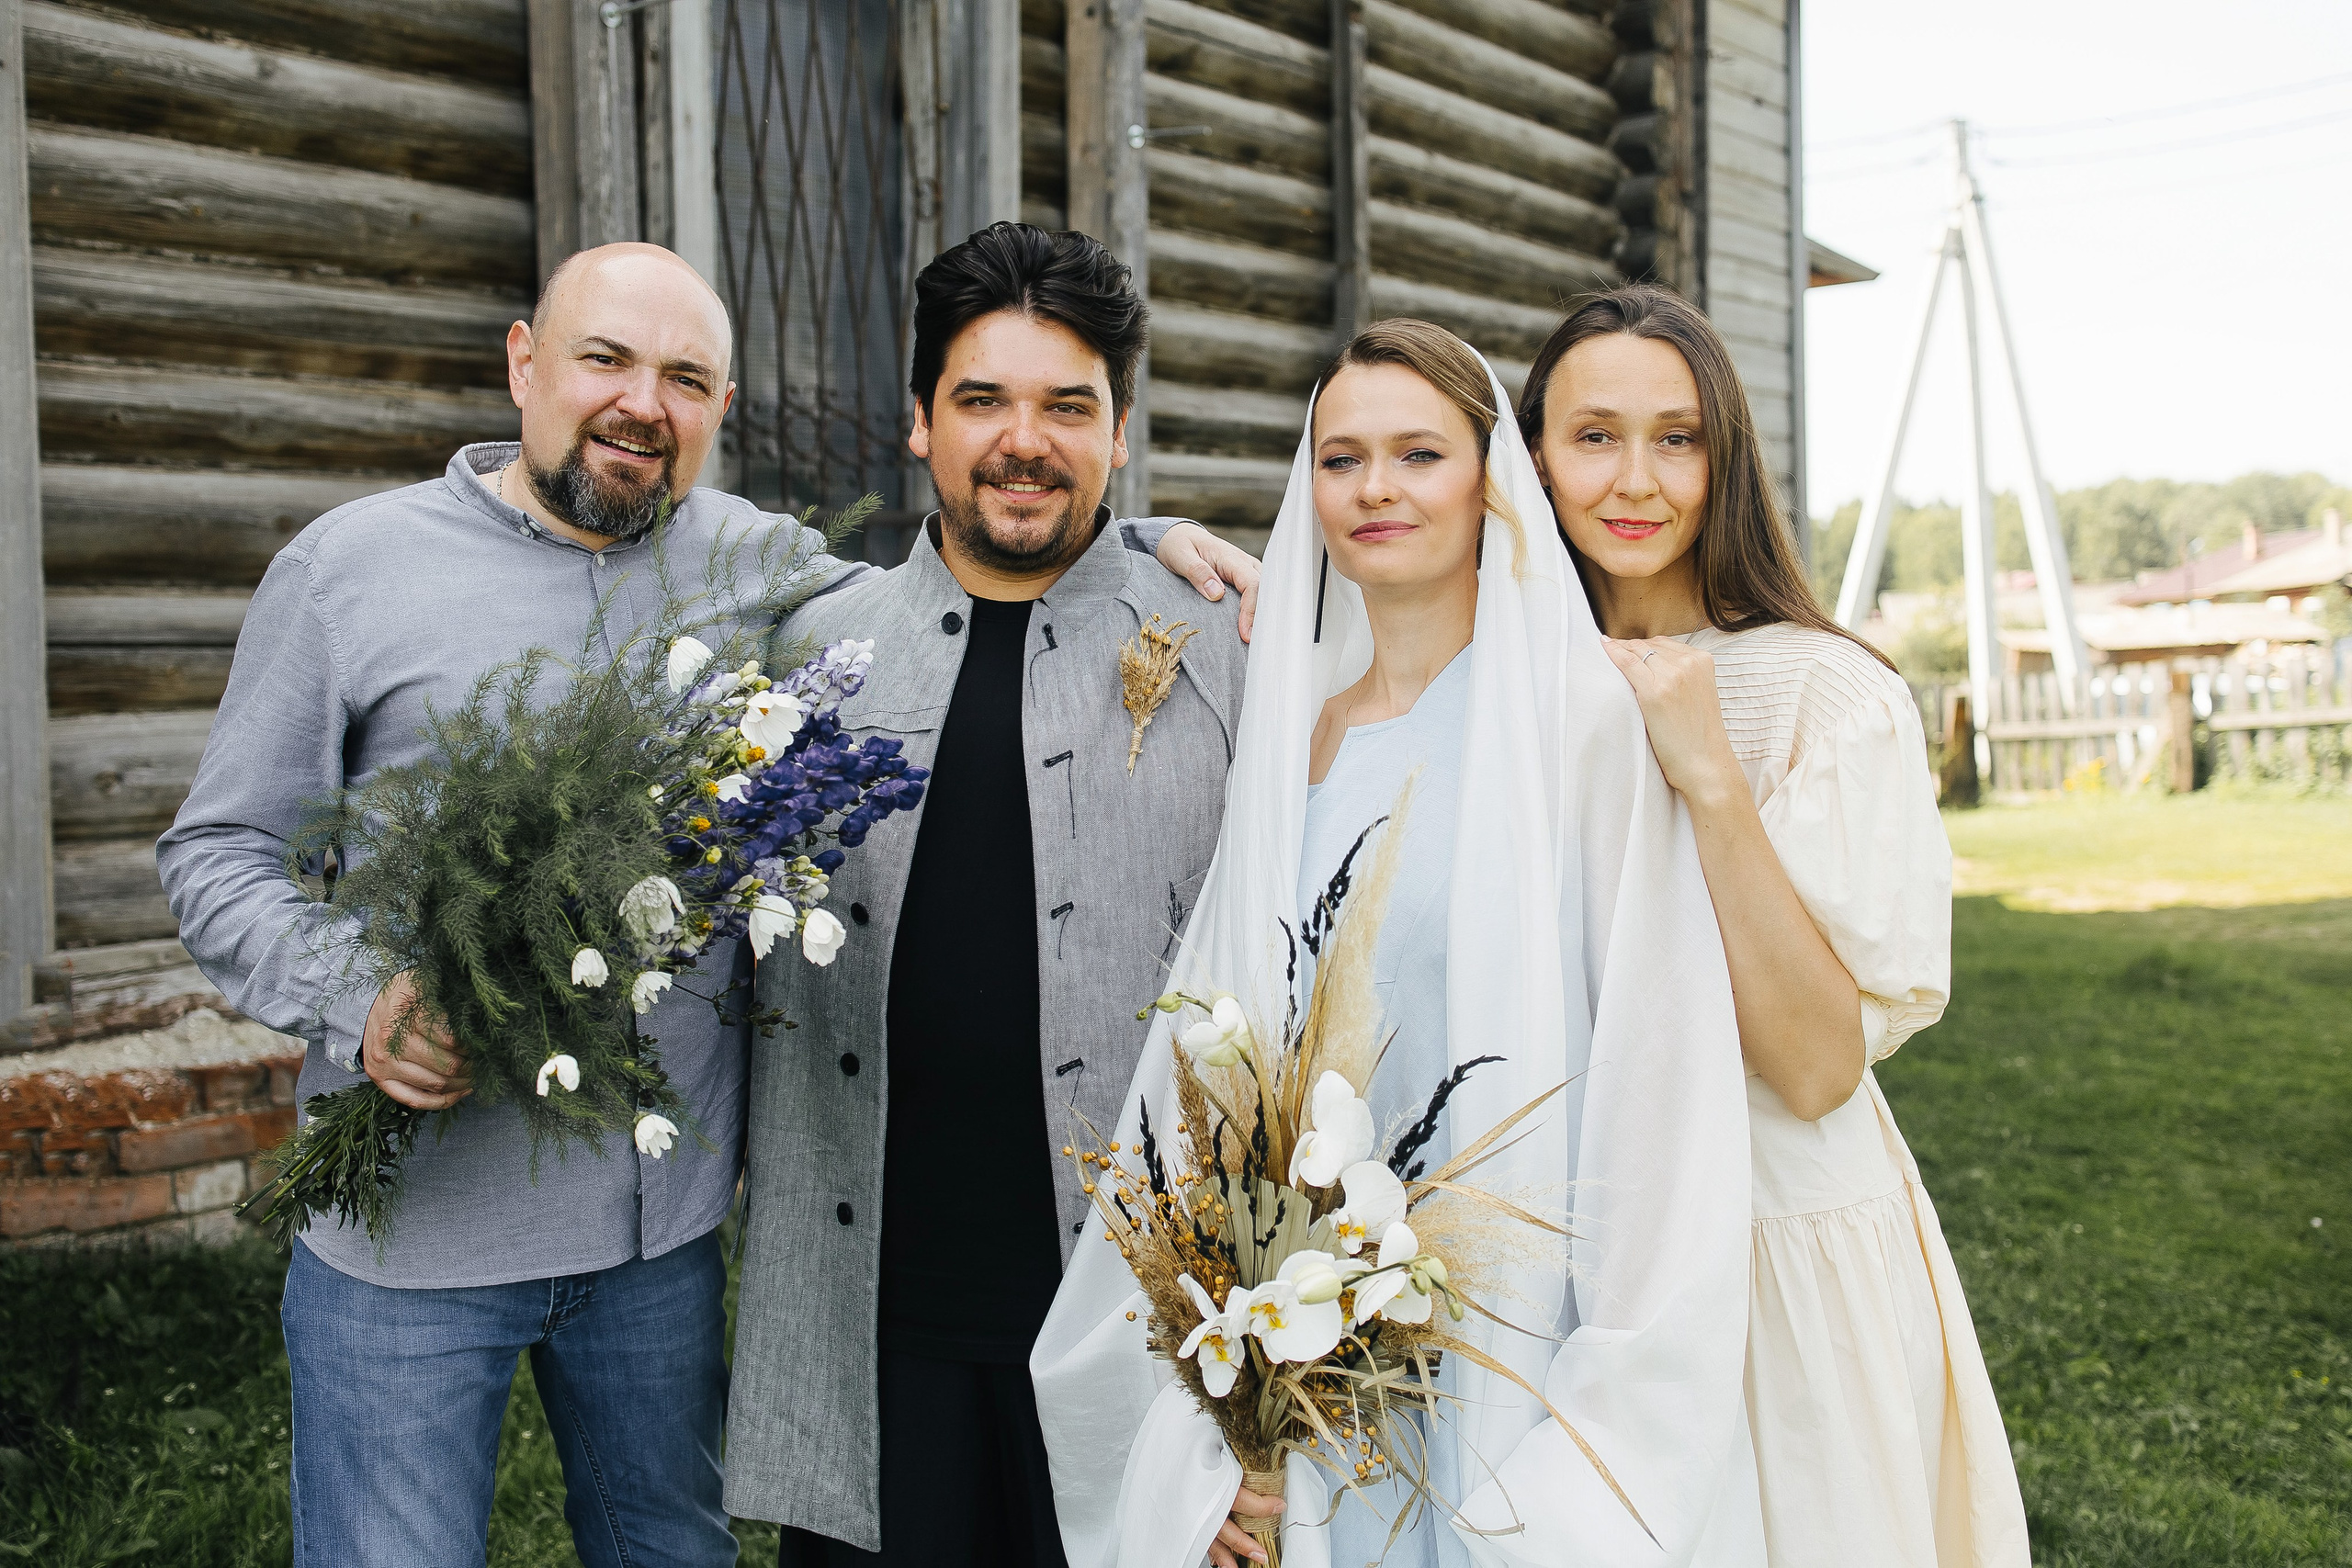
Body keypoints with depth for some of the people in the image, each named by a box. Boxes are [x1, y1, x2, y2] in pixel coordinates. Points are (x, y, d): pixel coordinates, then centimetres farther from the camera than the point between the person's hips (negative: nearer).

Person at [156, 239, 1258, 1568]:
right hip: (411, 1236, -2)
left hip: (671, 1222, 3)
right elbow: (220, 853, -1)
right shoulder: (351, 566, -3)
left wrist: (1142, 540, -4)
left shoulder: (751, 562, 3)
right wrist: (355, 997, -19)